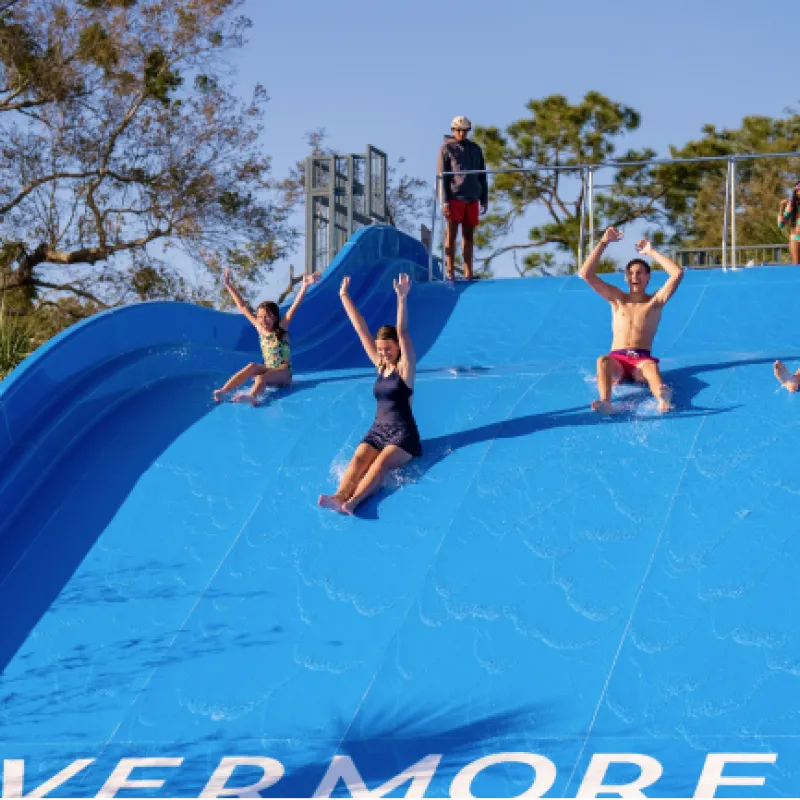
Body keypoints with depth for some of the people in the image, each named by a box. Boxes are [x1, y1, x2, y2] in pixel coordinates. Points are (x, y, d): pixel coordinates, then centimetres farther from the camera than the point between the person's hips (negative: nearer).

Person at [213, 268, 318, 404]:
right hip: (267, 371, 5)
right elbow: (243, 307, 11)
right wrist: (228, 285, 12)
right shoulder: (260, 328, 8)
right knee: (253, 366, -25)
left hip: (283, 374, -5)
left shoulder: (281, 328, -3)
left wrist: (305, 286, -25)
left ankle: (252, 396, -66)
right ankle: (223, 391, -39)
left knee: (261, 376, -34)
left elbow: (295, 306, -14)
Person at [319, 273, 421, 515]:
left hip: (403, 434, -5)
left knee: (381, 462, -31)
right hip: (378, 431, 5)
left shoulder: (405, 367, -4)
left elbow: (403, 333, -17)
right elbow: (361, 330, 10)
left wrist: (402, 299, -30)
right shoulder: (380, 366, 12)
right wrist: (345, 297, 10)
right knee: (359, 458, -23)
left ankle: (353, 501, -54)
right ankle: (339, 497, -48)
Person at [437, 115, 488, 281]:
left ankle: (468, 272, 5)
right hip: (454, 197, -4)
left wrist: (484, 199, 10)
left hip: (472, 199, 4)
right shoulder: (446, 149, 3)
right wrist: (444, 201, -11)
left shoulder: (475, 149, 15)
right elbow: (441, 176, -2)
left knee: (469, 235, 4)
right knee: (451, 234, -4)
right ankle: (449, 270, -5)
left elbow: (482, 176, 17)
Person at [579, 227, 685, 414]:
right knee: (603, 361, -35)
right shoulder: (617, 299, 18)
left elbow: (677, 274, -1)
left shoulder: (655, 301, 12)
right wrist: (603, 243, 7)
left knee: (650, 366, -39)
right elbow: (586, 274, 10)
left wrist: (651, 252, 5)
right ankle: (605, 402, -64)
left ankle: (663, 399, -73)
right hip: (617, 359, 2)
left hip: (642, 359, -2)